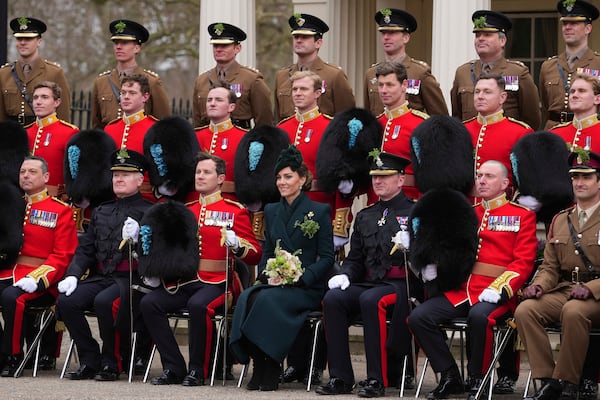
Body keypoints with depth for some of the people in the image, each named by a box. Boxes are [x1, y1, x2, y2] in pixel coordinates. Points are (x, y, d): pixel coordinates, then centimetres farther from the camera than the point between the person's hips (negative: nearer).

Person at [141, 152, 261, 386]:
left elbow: (255, 255, 0)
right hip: (184, 282, 5)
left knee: (198, 304, -36)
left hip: (216, 283, -5)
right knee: (149, 303, -19)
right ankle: (174, 368, -14)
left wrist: (237, 245, -21)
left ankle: (197, 371, -21)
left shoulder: (234, 211, 4)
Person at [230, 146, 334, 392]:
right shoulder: (271, 211, 19)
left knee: (268, 299, -35)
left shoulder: (319, 212, 2)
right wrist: (267, 274, -3)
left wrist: (301, 276, -16)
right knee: (248, 297, -31)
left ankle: (270, 373, -27)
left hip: (306, 288, -4)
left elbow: (326, 257, -2)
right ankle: (259, 369, -25)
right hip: (273, 283, 4)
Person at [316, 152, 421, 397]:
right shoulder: (365, 217, 21)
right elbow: (355, 258, 21)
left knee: (371, 300, -35)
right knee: (333, 299, -22)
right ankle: (340, 378, -20)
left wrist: (411, 247, -24)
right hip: (369, 282, 6)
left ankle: (377, 380, -31)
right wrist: (345, 275, 0)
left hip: (401, 284, -5)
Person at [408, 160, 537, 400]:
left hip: (495, 293, -5)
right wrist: (432, 266, -5)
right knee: (418, 317, -17)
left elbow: (524, 261, -4)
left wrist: (498, 290, -19)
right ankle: (450, 377, -5)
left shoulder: (522, 215, 6)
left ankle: (477, 380, -17)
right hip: (461, 290, 5)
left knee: (479, 316, -38)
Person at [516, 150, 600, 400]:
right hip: (563, 290, 6)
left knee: (573, 311, -38)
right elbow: (550, 267, 17)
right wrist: (539, 285, -6)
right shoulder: (560, 220, 17)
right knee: (525, 310, -22)